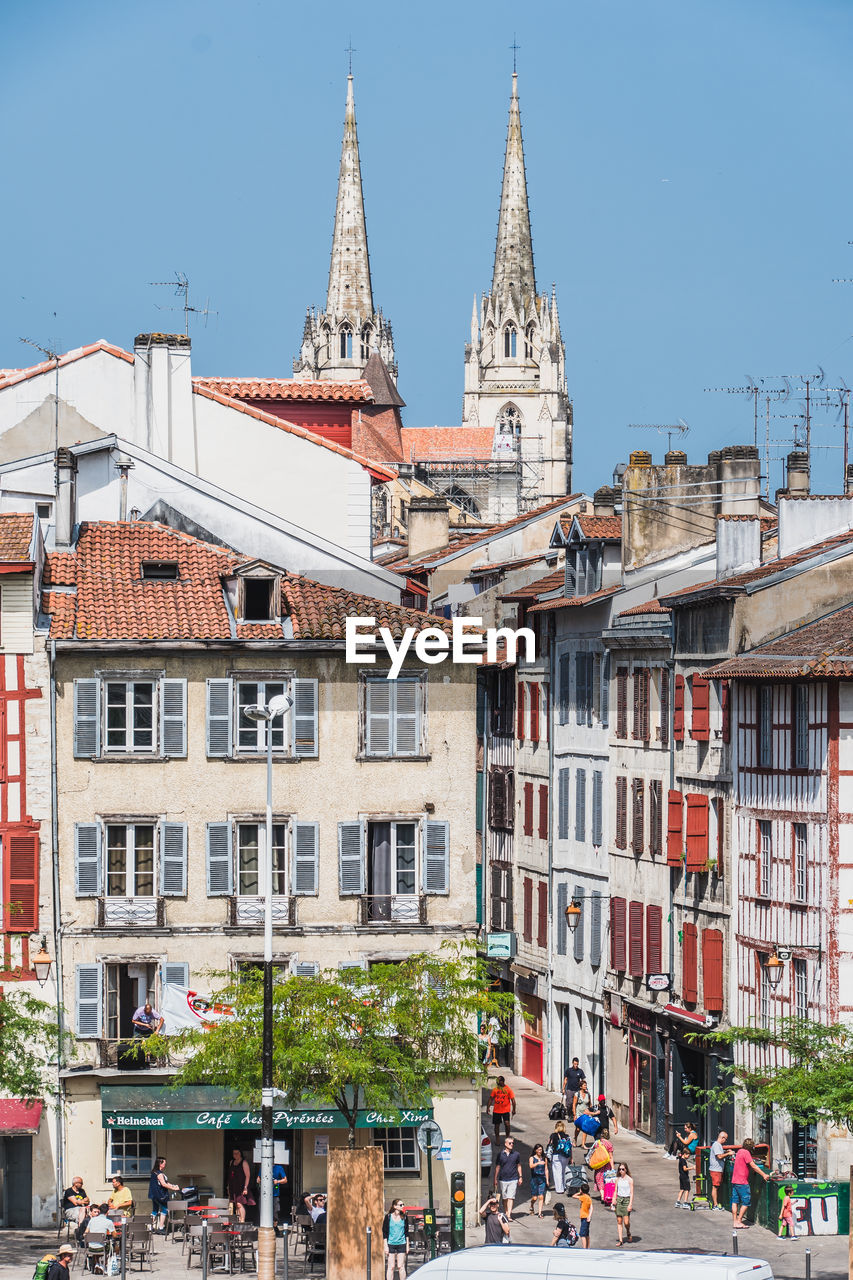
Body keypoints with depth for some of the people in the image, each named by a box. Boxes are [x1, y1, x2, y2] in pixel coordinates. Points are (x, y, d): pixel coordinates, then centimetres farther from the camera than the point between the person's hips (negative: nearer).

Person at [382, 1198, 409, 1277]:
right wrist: (386, 1246, -5)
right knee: (391, 1267, -1)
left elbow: (406, 1232, 12)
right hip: (391, 1244, -2)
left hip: (401, 1244, 2)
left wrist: (407, 1246, 9)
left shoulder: (404, 1217, 5)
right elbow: (384, 1232, 0)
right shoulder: (388, 1217, -2)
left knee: (401, 1266, 0)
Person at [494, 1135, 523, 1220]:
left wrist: (520, 1177, 9)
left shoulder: (516, 1154, 4)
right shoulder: (501, 1155, 2)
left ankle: (509, 1215, -14)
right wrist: (495, 1179, 5)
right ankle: (506, 1212, 22)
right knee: (504, 1198, 9)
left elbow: (519, 1166, 13)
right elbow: (497, 1167, 6)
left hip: (513, 1179, -1)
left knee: (511, 1197, -10)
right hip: (502, 1180, 1)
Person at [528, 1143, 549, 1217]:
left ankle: (539, 1213, -5)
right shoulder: (532, 1158, 1)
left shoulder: (544, 1159, 9)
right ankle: (531, 1207, 32)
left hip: (542, 1179, 2)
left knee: (541, 1197, -7)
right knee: (534, 1197, 0)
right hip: (534, 1179, -2)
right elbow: (531, 1166, -19)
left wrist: (547, 1180, 9)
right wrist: (538, 1163, -36)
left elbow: (546, 1170, 13)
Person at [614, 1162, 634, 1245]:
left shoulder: (630, 1180, -5)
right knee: (619, 1221, 1)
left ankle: (628, 1233, 22)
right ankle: (620, 1240, 4)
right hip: (619, 1200, 4)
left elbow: (631, 1193, -6)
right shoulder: (618, 1179, 8)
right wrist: (614, 1199, -1)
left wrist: (630, 1204, -13)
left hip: (627, 1200, -4)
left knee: (626, 1222, -9)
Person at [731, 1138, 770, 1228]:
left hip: (735, 1180, 9)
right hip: (742, 1182, -9)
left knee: (735, 1201, 9)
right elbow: (753, 1166, -17)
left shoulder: (740, 1151, 14)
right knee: (746, 1202, -2)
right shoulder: (746, 1153, -13)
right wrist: (764, 1175, -15)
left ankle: (735, 1222, 10)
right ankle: (739, 1221, -3)